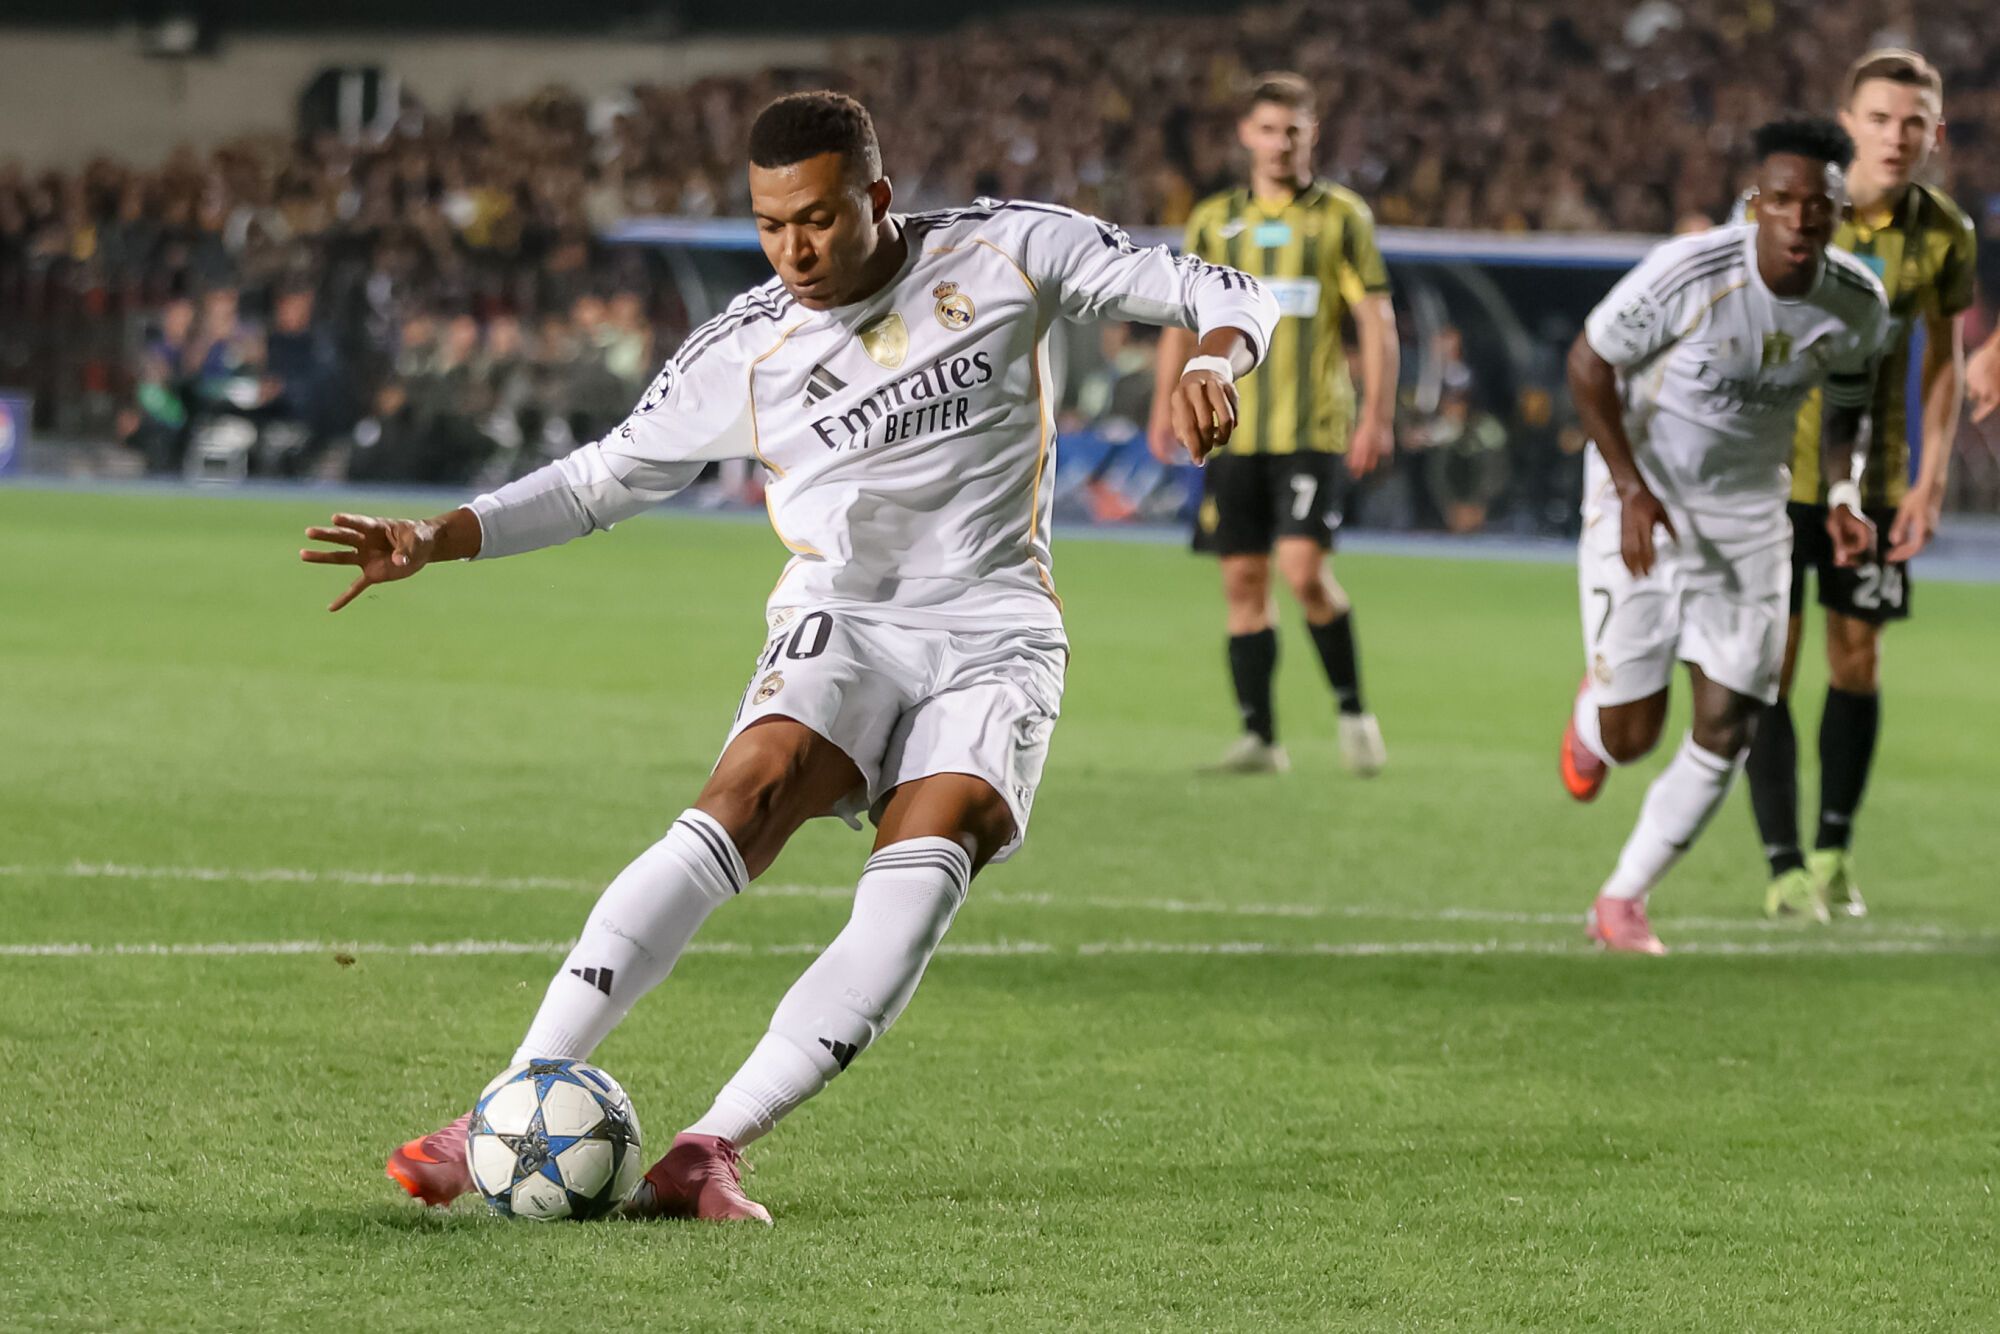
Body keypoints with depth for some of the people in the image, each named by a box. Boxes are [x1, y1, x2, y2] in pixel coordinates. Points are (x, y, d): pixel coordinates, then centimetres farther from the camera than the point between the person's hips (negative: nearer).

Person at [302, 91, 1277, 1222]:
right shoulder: (742, 355, 0)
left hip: (994, 632, 0)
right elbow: (605, 477, 12)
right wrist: (434, 541, 0)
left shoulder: (1006, 253, -3)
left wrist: (1213, 364, -22)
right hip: (842, 619, 0)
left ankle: (712, 1149, -33)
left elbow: (1228, 298, 1)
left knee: (921, 876, -27)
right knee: (747, 796, -29)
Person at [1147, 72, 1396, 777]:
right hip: (1232, 427, 4)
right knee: (1243, 578, 2)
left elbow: (1376, 321, 0)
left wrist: (1376, 416, -8)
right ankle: (1259, 736, 8)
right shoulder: (1214, 220, 11)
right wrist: (1165, 407, 10)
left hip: (1313, 428, -4)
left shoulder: (1341, 215, 2)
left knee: (1303, 567, -17)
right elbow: (1183, 320, 18)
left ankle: (1353, 711, 0)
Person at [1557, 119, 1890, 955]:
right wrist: (1632, 489, -20)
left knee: (1726, 731, -4)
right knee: (1632, 735, -2)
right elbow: (1588, 363, -13)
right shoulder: (1688, 273, -25)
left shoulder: (1858, 304, -9)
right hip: (1641, 505, -4)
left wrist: (1843, 493, -9)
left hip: (1750, 514, 4)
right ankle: (1593, 715, 38)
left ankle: (1623, 901, 13)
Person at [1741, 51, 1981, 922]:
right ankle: (1784, 866, 0)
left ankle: (1833, 854, 20)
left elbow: (1945, 357, 8)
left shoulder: (1943, 234, -5)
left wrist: (1931, 481, 1)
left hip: (1873, 479, 3)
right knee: (1770, 661, -5)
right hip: (1775, 468, -3)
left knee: (1857, 655, 7)